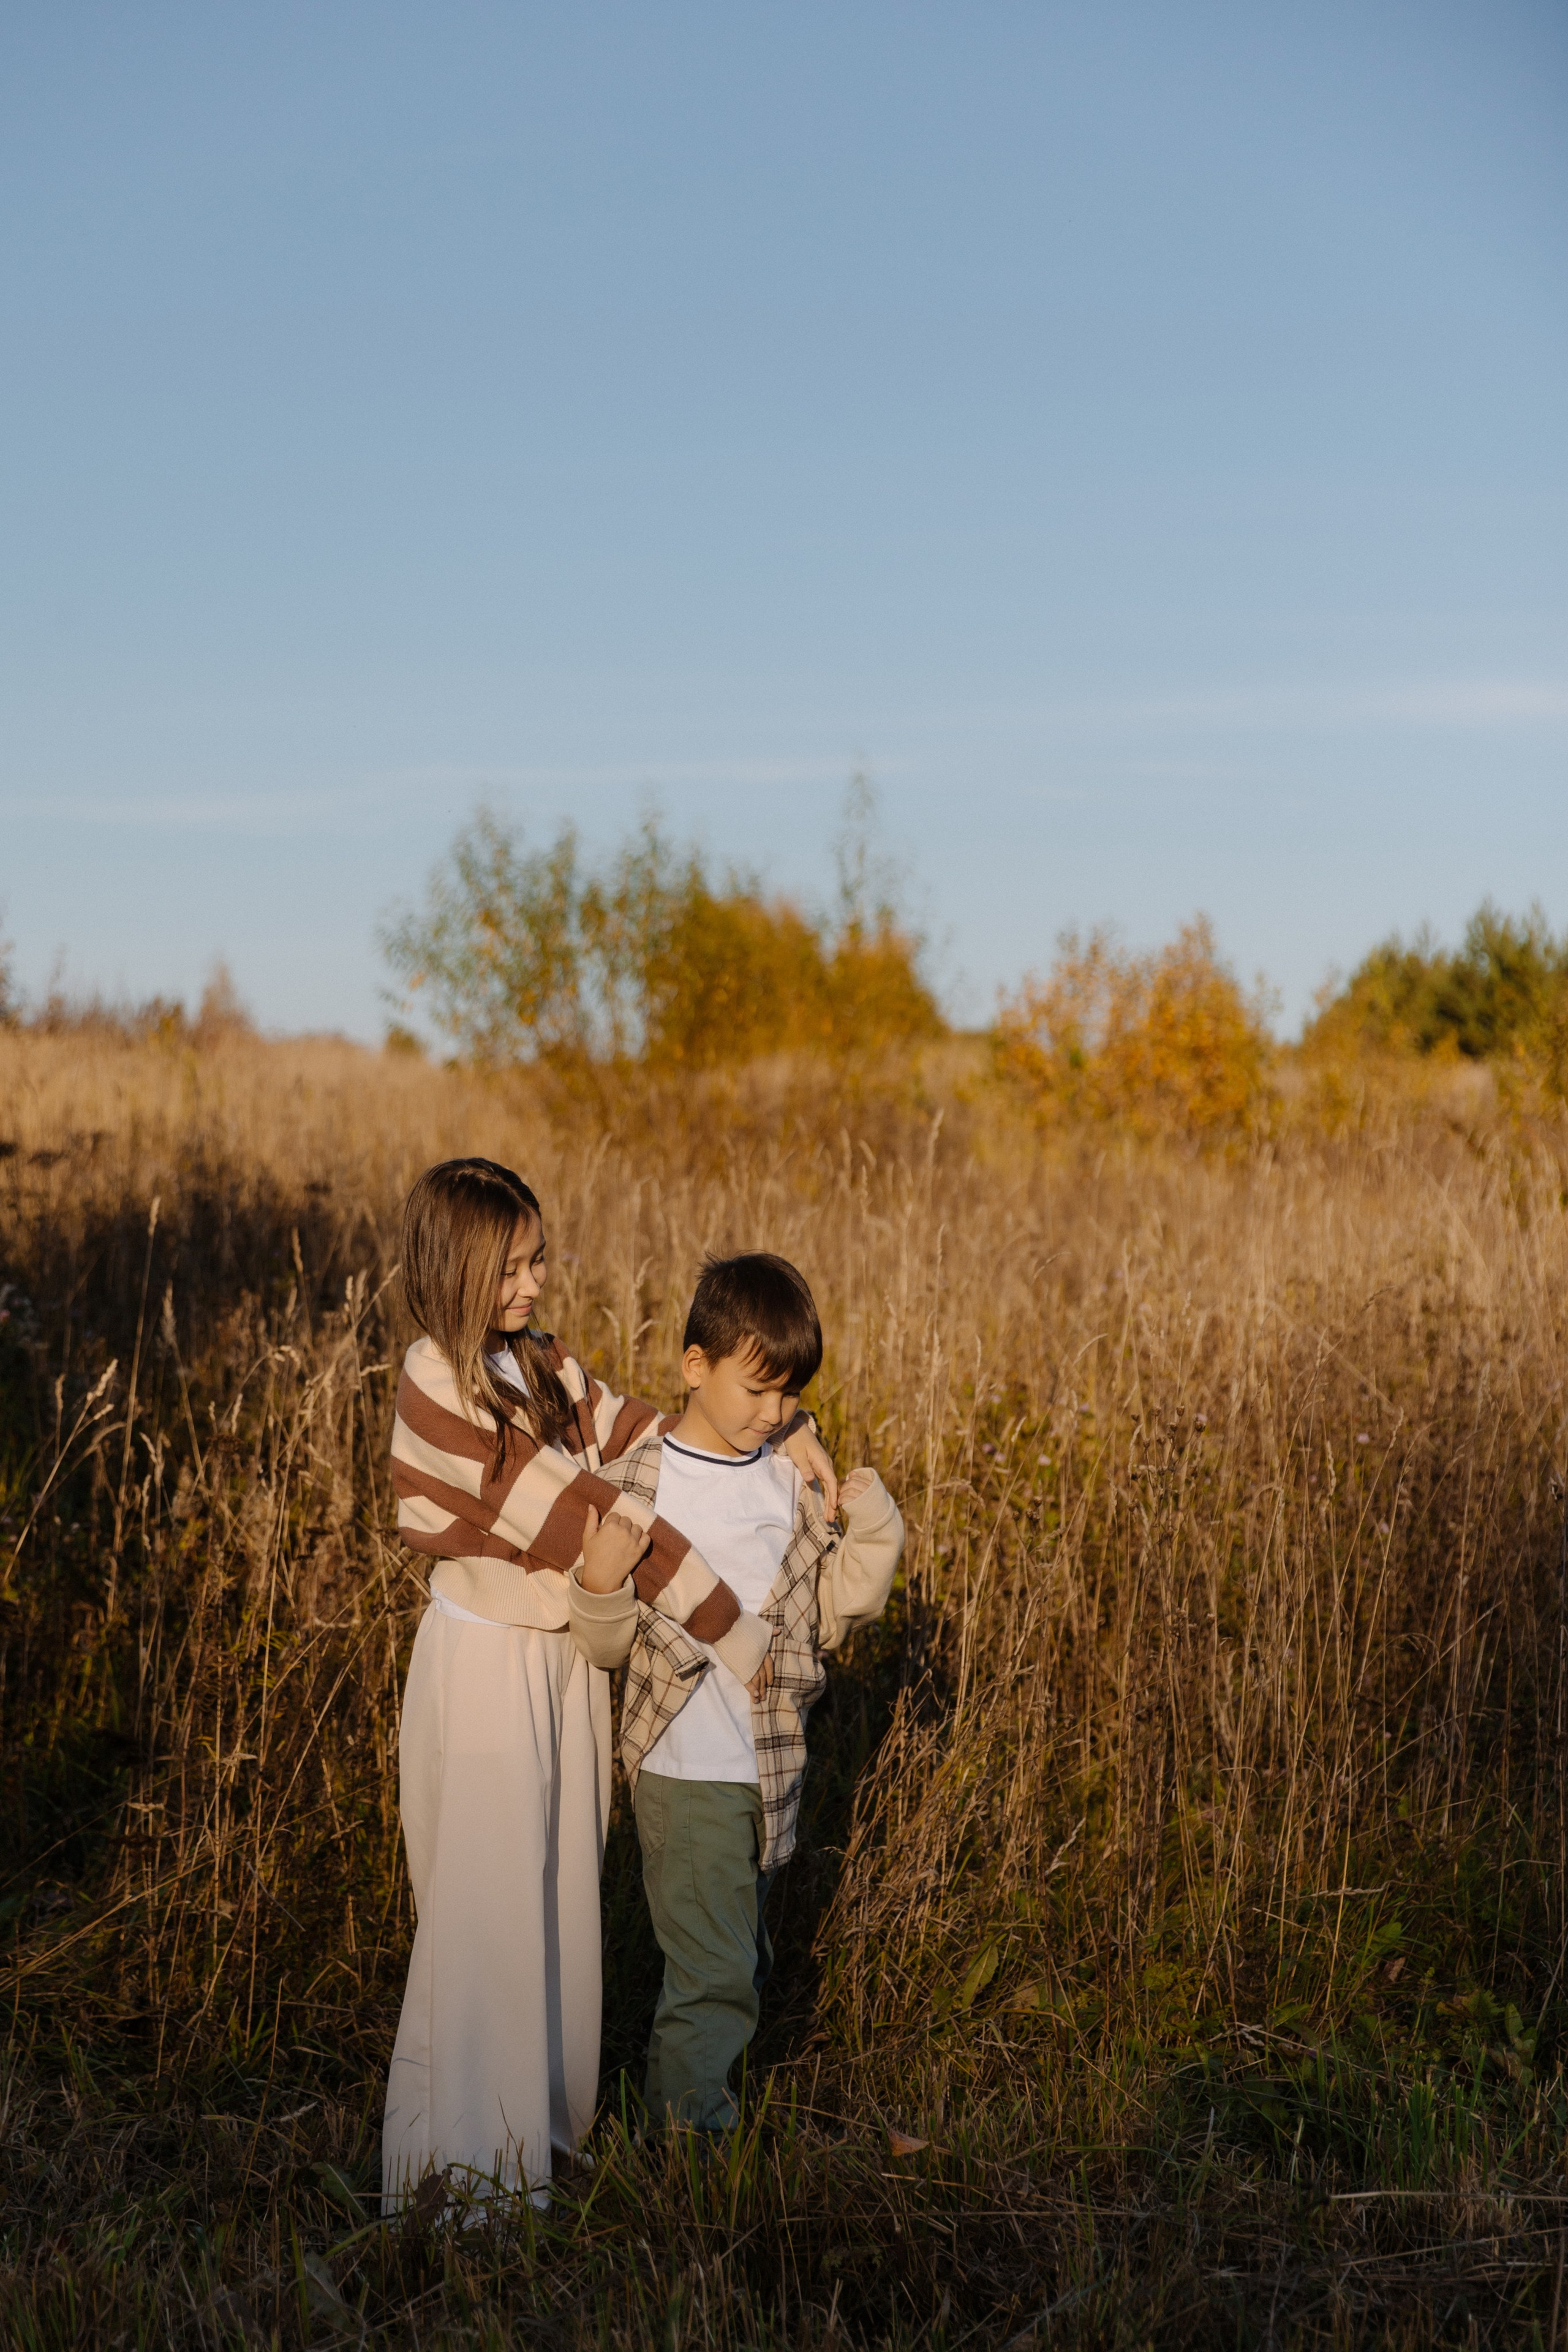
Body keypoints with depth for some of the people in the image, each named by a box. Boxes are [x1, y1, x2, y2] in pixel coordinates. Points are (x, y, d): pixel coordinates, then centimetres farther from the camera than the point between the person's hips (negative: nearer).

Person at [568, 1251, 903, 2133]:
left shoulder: (790, 1480, 3)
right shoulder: (638, 1483, -10)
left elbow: (827, 1616, 8)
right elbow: (608, 1644, -8)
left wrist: (874, 1538, -6)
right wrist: (599, 1587, -28)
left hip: (775, 1766, 5)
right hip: (686, 1770, -5)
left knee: (741, 1960, 19)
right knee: (714, 1973, -4)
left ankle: (693, 2105, 38)